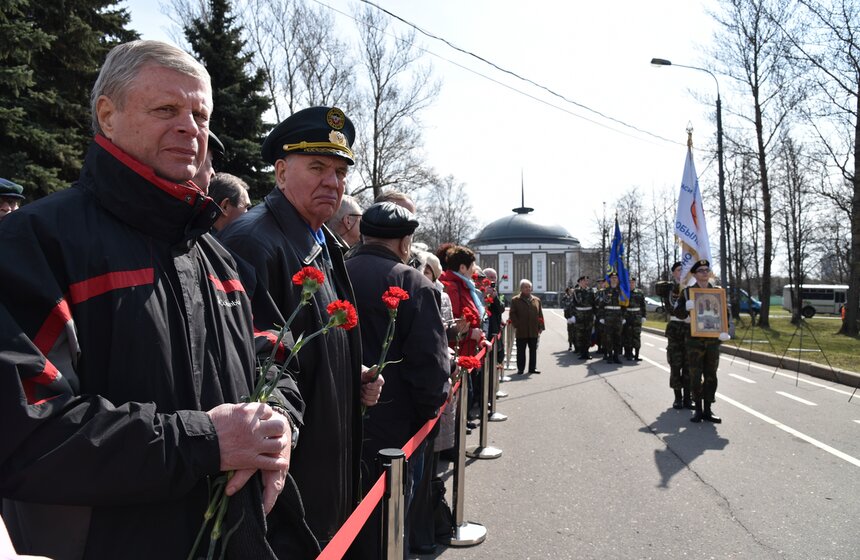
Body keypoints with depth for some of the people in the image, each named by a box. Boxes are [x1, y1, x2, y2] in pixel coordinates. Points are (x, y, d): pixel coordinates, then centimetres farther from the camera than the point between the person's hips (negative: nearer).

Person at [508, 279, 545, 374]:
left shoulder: (536, 300, 12)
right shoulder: (515, 300, 1)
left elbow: (540, 314, 12)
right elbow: (512, 314, -1)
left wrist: (540, 327, 4)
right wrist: (516, 325, -10)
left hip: (534, 331, 3)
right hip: (521, 331, -3)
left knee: (533, 350, 8)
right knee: (521, 350, 3)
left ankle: (532, 368, 17)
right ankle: (520, 368, 11)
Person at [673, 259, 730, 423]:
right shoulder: (687, 292, 2)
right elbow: (677, 312, -2)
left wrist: (725, 331, -10)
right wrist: (687, 308, -24)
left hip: (713, 339, 2)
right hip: (694, 340, -2)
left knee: (711, 376, 6)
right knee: (695, 376, -2)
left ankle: (708, 410, 15)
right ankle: (698, 410, 9)